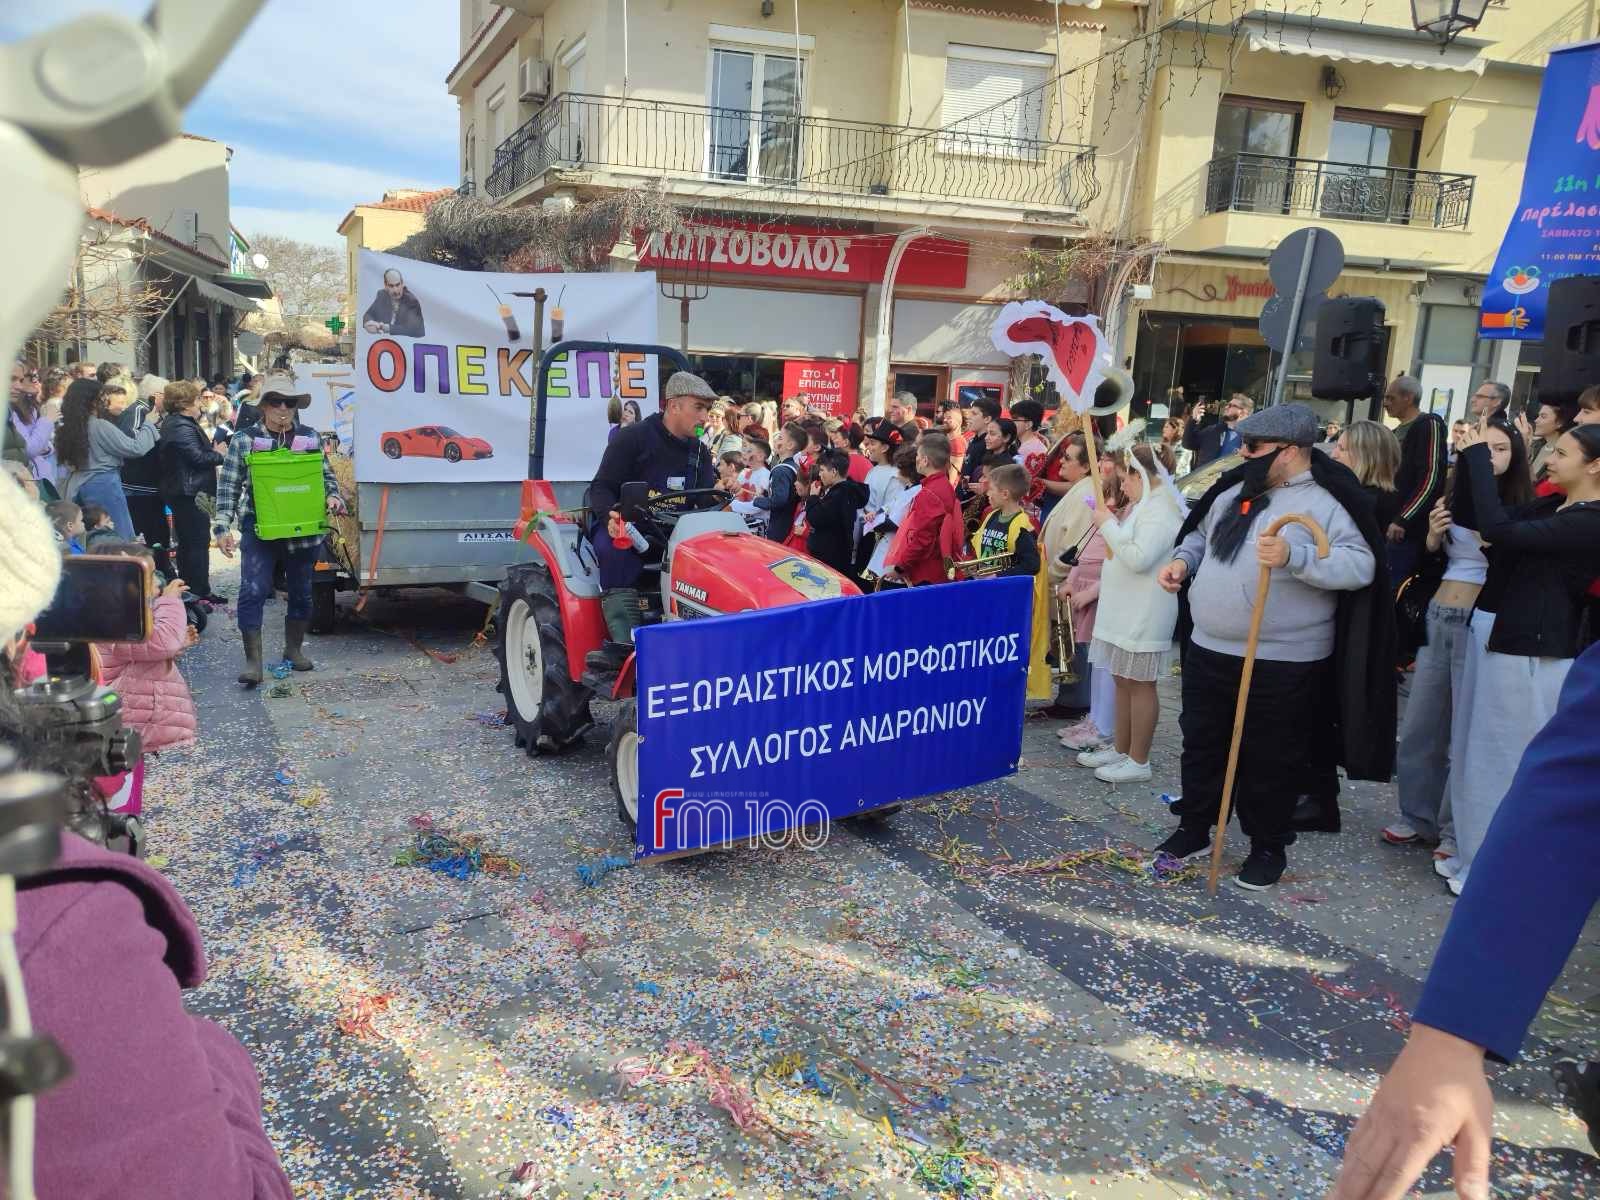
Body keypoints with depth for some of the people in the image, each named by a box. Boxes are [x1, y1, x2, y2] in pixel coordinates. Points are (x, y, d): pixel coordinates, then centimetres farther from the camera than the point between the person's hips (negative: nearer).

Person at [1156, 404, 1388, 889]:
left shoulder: (1325, 503, -13)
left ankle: (1268, 848, 23)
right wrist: (1183, 560, 2)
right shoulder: (1234, 490, 8)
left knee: (1270, 760, 6)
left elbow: (1360, 566, -23)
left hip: (1281, 663, -7)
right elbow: (1201, 534, 23)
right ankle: (1194, 829, 32)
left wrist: (1294, 556, -36)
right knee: (1202, 745, 17)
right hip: (1209, 650, 7)